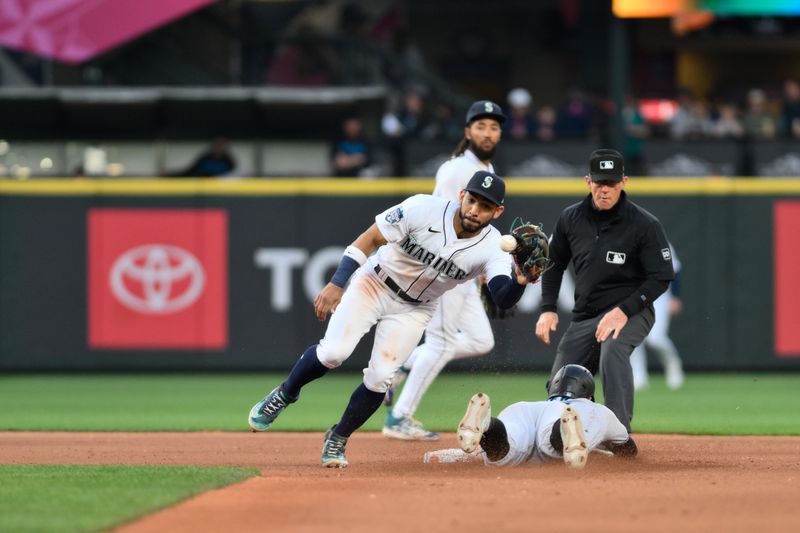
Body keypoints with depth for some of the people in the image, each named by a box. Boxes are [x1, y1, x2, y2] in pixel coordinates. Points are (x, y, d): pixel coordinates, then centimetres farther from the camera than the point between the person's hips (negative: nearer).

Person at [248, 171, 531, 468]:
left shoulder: (491, 248, -21)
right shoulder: (424, 209, -25)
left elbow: (503, 299, -33)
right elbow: (369, 239, -17)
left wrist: (519, 281, -55)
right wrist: (336, 284, -23)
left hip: (414, 310, 2)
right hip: (374, 284, -2)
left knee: (379, 377, -8)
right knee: (333, 352, -17)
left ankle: (338, 440, 16)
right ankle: (285, 395, 12)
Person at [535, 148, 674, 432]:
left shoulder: (645, 225, -14)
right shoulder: (571, 219, 1)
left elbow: (660, 278, -13)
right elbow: (554, 263, 15)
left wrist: (624, 311, -23)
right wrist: (548, 309, 3)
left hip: (631, 311, -6)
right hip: (584, 314, 6)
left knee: (613, 347, -37)